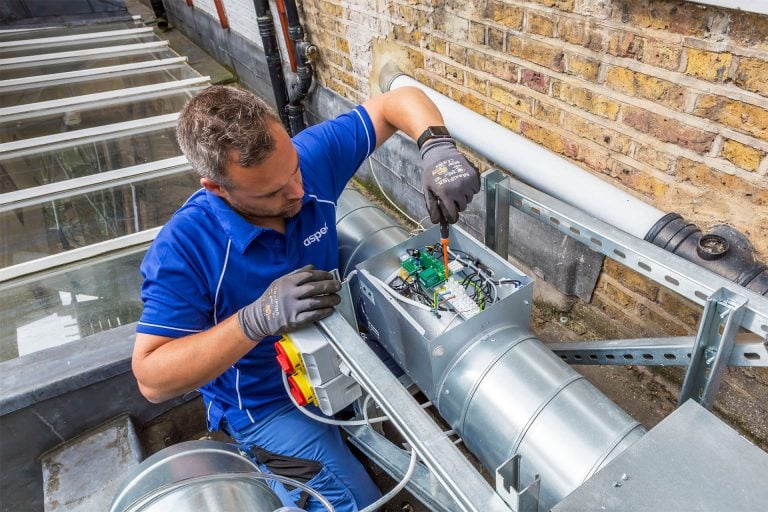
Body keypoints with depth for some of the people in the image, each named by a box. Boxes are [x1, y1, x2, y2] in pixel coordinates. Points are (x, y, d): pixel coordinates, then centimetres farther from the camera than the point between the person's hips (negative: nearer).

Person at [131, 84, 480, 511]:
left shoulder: (312, 156, -19)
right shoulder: (183, 248, -29)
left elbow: (399, 102, -10)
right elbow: (151, 379, -26)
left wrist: (438, 147, -33)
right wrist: (258, 318, -41)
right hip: (267, 401, -4)